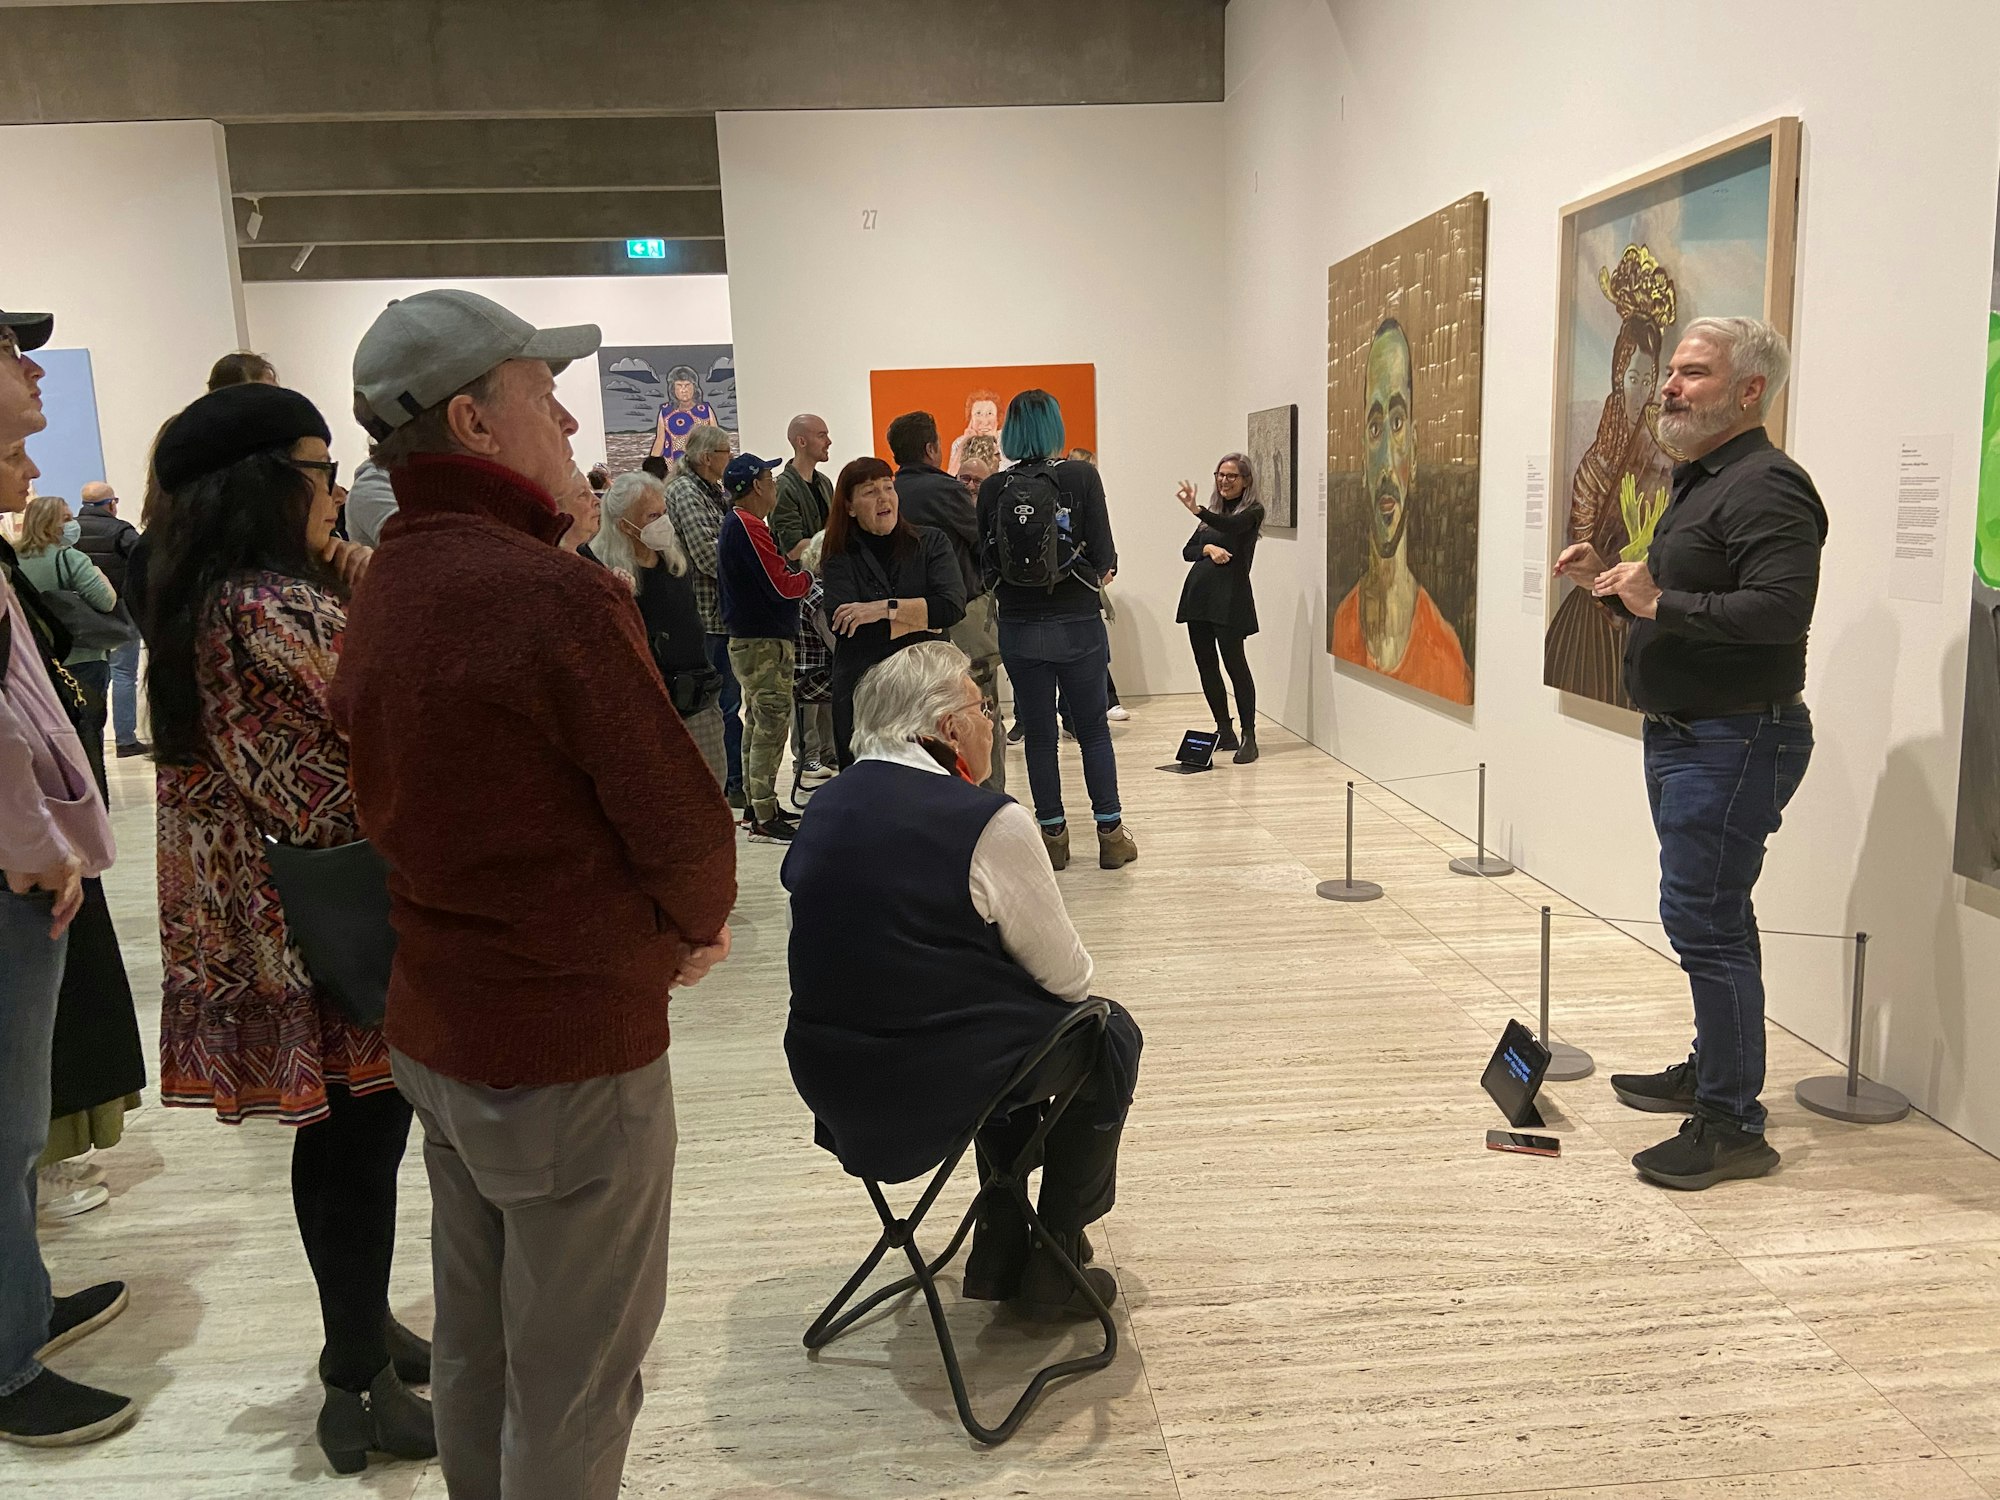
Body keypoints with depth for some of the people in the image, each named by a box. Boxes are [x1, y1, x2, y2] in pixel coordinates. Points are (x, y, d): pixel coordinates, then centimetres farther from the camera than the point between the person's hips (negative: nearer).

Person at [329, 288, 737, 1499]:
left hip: (437, 1025, 9)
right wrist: (700, 922, 4)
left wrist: (654, 927, 6)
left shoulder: (383, 590, 5)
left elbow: (414, 799, 9)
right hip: (571, 1047, -9)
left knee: (475, 1348, 24)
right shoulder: (557, 595, -24)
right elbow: (679, 820, -19)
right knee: (574, 1389, 9)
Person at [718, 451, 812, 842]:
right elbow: (784, 586, -19)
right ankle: (764, 819, -5)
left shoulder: (734, 524, 15)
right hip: (766, 641, -11)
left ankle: (754, 806, 27)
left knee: (758, 723, 18)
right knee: (771, 725, -8)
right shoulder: (749, 528, -18)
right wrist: (809, 575, -2)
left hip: (749, 639, 11)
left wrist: (795, 572, 4)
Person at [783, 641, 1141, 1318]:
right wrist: (1074, 981, 16)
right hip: (929, 1087, -7)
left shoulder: (827, 807, 5)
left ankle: (1000, 1247, 38)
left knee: (1005, 1010, 32)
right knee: (1109, 1036, 18)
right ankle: (1055, 1267, 26)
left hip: (827, 1076, 7)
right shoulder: (990, 822, -16)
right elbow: (1067, 975, -6)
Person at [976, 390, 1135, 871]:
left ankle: (1053, 836, 16)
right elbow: (1104, 555, -9)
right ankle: (1111, 835, 14)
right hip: (1078, 623, -1)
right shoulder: (1081, 477, -8)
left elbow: (985, 563, 1)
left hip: (1019, 628, 2)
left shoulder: (993, 488, -2)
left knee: (1039, 735, 10)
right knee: (1093, 731, 10)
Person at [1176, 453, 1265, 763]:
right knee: (1205, 665, 8)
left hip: (1229, 598, -7)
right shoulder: (1213, 512, 19)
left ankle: (1249, 737, -2)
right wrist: (1208, 549, -6)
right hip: (1198, 593, 7)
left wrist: (1196, 510, -39)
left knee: (1235, 663, -9)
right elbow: (1187, 550, 16)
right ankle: (1225, 732, 18)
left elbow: (1230, 526, -23)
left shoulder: (1252, 511, -1)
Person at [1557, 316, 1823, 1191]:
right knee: (1713, 918, 19)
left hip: (1735, 741, -11)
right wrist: (1611, 583, 10)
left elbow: (1778, 610, -30)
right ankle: (1712, 1071, 33)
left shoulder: (1766, 488, -17)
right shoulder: (1698, 482, 17)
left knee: (1703, 921, -9)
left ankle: (1731, 1124, 0)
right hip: (1684, 732, 11)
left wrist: (1659, 603, -23)